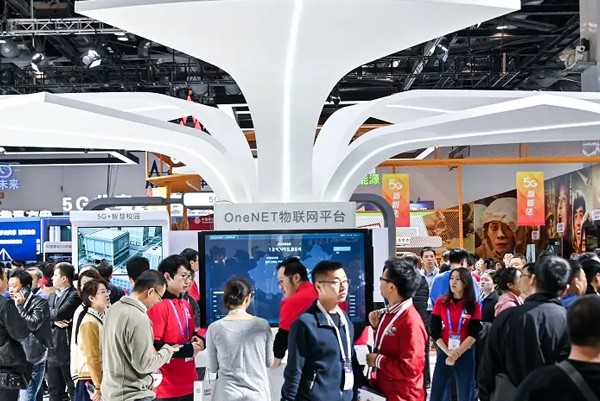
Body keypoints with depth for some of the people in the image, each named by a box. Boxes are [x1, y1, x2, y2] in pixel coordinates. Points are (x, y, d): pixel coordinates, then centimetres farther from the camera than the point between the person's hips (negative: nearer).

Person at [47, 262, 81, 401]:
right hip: (53, 351, 8)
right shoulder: (52, 296, 15)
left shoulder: (75, 295, -12)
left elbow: (59, 313, -24)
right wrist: (54, 320, -13)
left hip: (68, 351, -8)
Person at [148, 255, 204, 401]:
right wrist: (188, 350, -16)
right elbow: (153, 347, -20)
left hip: (189, 384, 8)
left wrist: (198, 342, 1)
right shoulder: (157, 306, -15)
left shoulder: (186, 304, 13)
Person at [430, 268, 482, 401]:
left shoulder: (474, 306, -1)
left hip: (465, 355, -1)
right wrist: (448, 352, -14)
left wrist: (457, 353, -16)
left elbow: (474, 334, -7)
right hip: (443, 353, 1)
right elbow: (435, 332, -3)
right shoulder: (440, 302, 0)